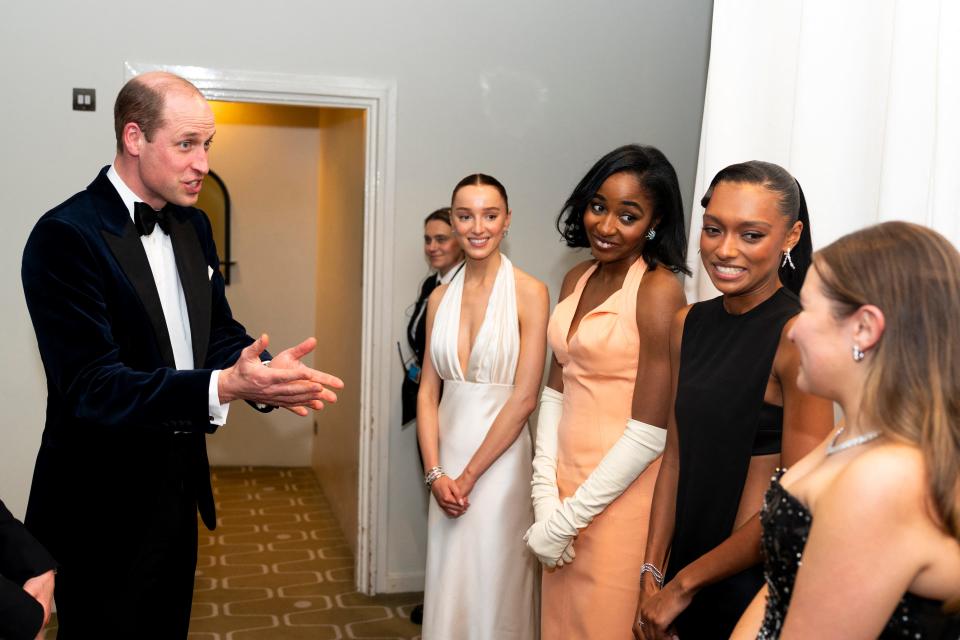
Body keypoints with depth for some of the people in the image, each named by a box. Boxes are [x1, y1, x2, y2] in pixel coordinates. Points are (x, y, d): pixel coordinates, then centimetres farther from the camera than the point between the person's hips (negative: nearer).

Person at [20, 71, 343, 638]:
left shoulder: (193, 226, 5)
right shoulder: (66, 235, -20)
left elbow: (220, 331, 5)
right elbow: (90, 384, -26)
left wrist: (265, 373, -18)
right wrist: (224, 386, -38)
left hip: (179, 485, 7)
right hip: (103, 505, -7)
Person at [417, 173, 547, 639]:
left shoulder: (528, 292, -11)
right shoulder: (440, 298, 5)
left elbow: (524, 397, -14)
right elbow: (428, 392, 4)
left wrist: (469, 475, -12)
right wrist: (435, 473, -7)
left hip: (499, 459, -4)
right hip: (447, 461, 5)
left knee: (494, 585, 8)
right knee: (448, 585, 15)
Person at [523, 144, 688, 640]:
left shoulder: (659, 290, -16)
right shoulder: (578, 279, 6)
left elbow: (651, 432, -19)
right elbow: (556, 389, 6)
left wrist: (566, 521, -14)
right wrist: (546, 494, -5)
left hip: (621, 493, -7)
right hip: (567, 481, 7)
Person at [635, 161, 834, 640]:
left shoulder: (798, 337, -18)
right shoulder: (687, 325, 2)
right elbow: (675, 457, 5)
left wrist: (684, 583, -12)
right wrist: (653, 575, 1)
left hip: (757, 585, -5)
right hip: (686, 568, 6)